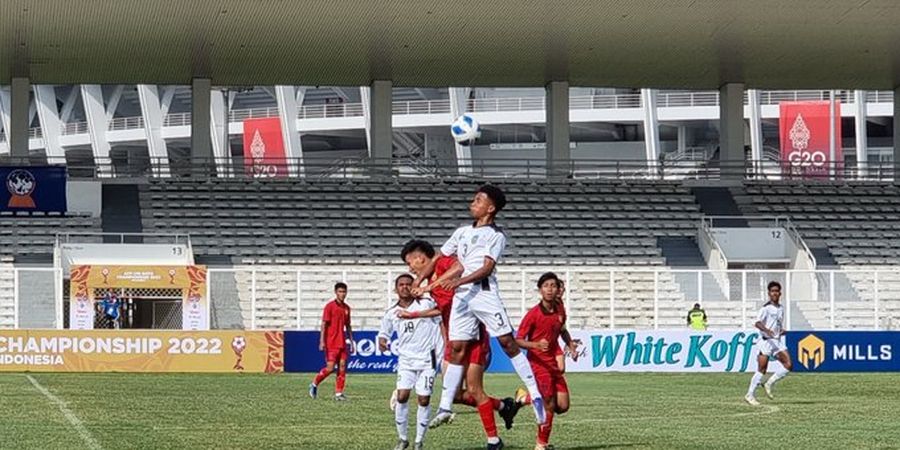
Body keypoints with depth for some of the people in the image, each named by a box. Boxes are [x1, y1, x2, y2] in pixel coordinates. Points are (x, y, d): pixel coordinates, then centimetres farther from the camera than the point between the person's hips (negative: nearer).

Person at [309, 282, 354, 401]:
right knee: (330, 367, -9)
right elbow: (324, 324, -9)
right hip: (331, 343, -6)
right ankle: (314, 384, 12)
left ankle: (339, 393, 3)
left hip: (342, 342, 6)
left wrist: (351, 342, 16)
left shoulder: (346, 308, 12)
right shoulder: (330, 306, -7)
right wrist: (322, 341, -15)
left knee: (342, 367, 0)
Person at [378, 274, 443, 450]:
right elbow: (384, 332, 19)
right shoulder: (391, 313, 5)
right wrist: (382, 341, -5)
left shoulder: (426, 304, -3)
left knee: (424, 400, -3)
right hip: (406, 360, 2)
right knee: (402, 397, -11)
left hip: (427, 359, -2)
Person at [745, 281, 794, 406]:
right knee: (762, 370, -8)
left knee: (789, 365, -6)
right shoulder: (766, 308, -7)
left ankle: (770, 384, 7)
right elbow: (757, 323, -17)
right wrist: (767, 330, -34)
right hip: (766, 341, -7)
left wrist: (782, 330, 4)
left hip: (777, 341, 7)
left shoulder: (781, 309, 16)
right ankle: (750, 395, 1)